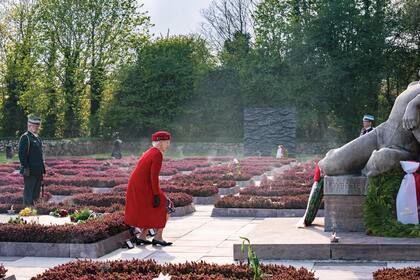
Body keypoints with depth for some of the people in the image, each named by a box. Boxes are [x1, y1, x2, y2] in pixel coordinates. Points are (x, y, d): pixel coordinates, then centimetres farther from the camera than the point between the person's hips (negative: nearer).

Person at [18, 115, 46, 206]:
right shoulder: (25, 137, -11)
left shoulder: (38, 138, 17)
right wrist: (26, 168, -21)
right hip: (30, 172, -9)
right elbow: (22, 154, -18)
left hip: (38, 171, 9)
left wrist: (42, 169, 20)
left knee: (36, 193, 14)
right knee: (28, 192, -4)